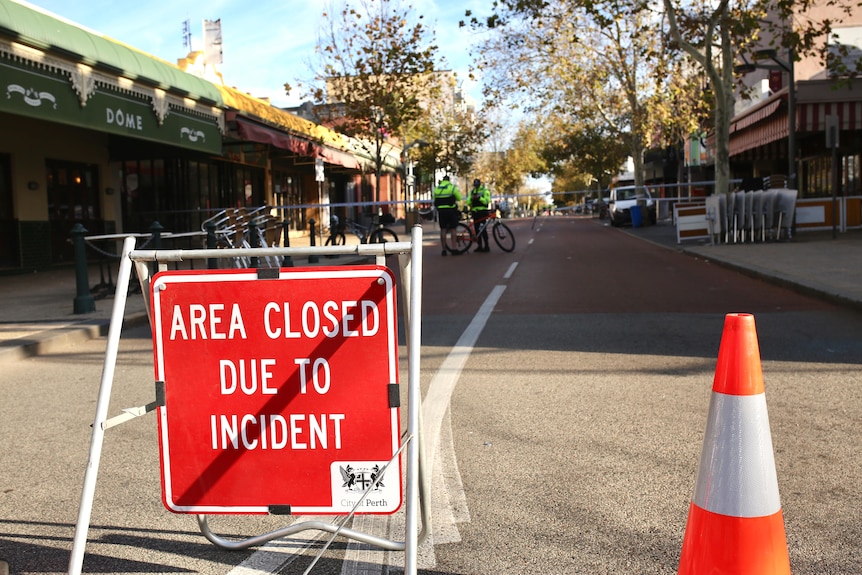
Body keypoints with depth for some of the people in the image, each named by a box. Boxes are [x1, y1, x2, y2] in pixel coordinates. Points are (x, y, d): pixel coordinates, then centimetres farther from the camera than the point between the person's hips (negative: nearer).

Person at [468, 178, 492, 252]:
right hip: (475, 212, 5)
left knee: (483, 229, -12)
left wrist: (479, 198, -23)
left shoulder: (485, 191, 2)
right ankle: (480, 246, 9)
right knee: (477, 229, 4)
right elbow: (469, 202, 10)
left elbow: (487, 201, -11)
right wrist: (471, 199, -11)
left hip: (482, 212, -5)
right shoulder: (472, 192, 17)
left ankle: (486, 246, -8)